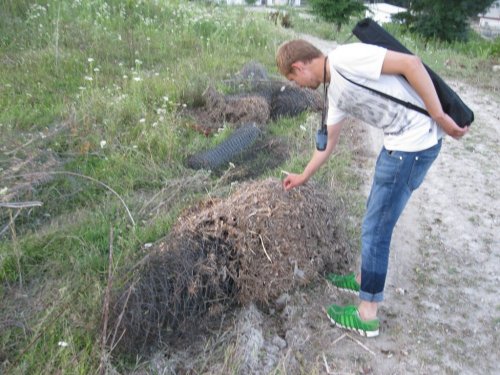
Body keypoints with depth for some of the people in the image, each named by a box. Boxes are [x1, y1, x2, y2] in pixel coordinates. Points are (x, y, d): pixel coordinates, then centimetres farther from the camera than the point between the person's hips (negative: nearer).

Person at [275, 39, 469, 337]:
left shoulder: (345, 58, -15)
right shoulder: (334, 92, 14)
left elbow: (411, 63, -19)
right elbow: (329, 142, 25)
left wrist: (439, 117, -17)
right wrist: (304, 177, 35)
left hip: (416, 142, -9)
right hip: (398, 143, 9)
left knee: (375, 228, 0)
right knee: (377, 216, 22)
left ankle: (367, 315, 16)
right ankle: (365, 278, 43)